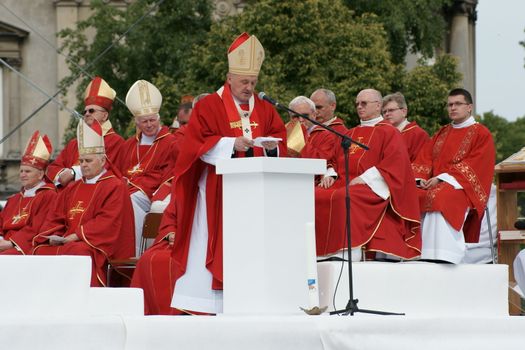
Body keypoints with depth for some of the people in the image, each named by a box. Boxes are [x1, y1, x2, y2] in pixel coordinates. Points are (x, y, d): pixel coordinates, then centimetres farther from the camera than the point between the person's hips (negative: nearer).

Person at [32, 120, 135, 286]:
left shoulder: (115, 187, 1)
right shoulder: (72, 189, 24)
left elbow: (106, 223, -12)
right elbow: (55, 218, 20)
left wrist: (75, 236, -16)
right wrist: (54, 237, -4)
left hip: (97, 246, -7)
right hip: (66, 242, 7)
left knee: (77, 252, -37)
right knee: (41, 251, -20)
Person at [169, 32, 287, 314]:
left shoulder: (265, 110, 12)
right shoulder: (208, 106, -2)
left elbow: (281, 141, 9)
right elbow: (196, 144, -10)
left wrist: (272, 146, -14)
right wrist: (231, 145, -21)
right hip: (217, 194, -4)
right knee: (211, 248, -6)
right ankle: (199, 307, -5)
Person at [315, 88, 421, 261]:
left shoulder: (388, 132, 5)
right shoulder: (351, 134, 27)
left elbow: (394, 163, -8)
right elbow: (335, 159, 29)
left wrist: (363, 178, -17)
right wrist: (329, 175, 5)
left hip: (371, 188, -7)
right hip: (343, 182, 7)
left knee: (343, 198, -37)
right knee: (314, 196, -20)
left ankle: (347, 250, -38)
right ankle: (323, 251, -24)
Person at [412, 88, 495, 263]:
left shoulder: (481, 134, 5)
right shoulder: (441, 134, 24)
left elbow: (473, 167, -8)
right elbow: (423, 159, 14)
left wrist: (442, 178, -16)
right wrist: (420, 179, -8)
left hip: (462, 187, -6)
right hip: (433, 185, 6)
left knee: (440, 197, -38)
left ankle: (440, 255, -44)